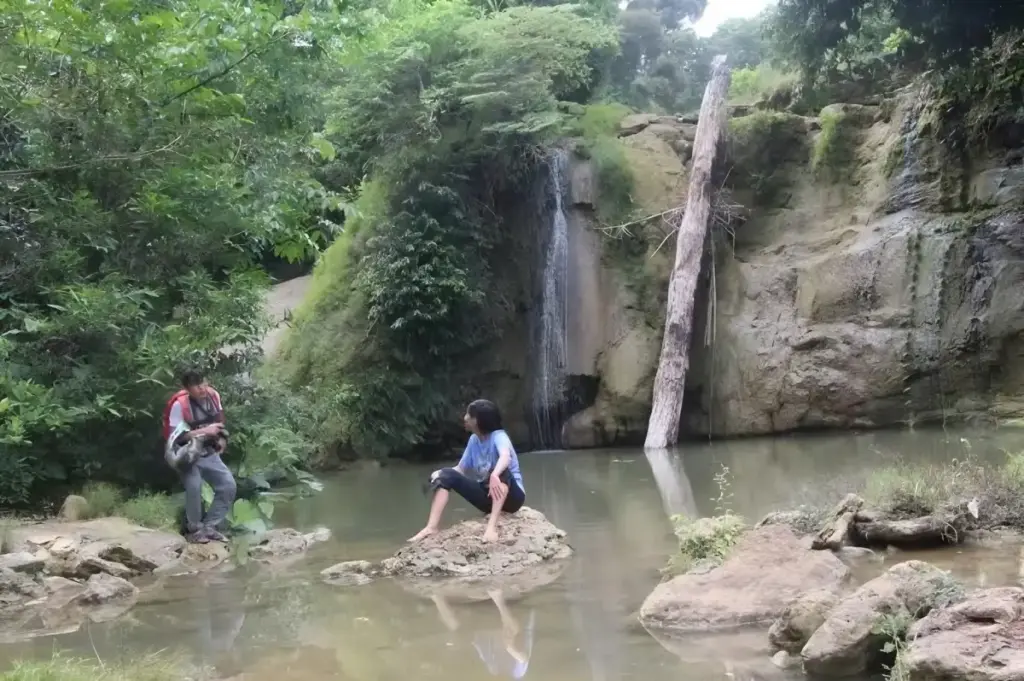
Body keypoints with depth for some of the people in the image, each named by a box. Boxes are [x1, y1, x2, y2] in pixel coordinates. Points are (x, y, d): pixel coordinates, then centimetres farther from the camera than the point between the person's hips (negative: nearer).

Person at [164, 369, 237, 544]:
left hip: (209, 454, 6)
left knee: (228, 486, -5)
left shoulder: (213, 396, -5)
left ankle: (209, 526, 8)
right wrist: (204, 431, -29)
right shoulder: (179, 405, -23)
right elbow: (176, 435, -25)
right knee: (194, 486, -30)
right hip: (188, 456, -6)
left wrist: (221, 438, 1)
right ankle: (194, 529, -9)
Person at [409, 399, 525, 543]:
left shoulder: (498, 436, -17)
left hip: (511, 496, -7)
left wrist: (494, 475, -59)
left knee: (501, 472, -38)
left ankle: (492, 526, -48)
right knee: (446, 475, -7)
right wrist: (440, 474, -15)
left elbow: (506, 457, -38)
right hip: (488, 496, 7)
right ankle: (431, 527, -21)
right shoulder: (474, 440, 4)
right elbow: (461, 468, 5)